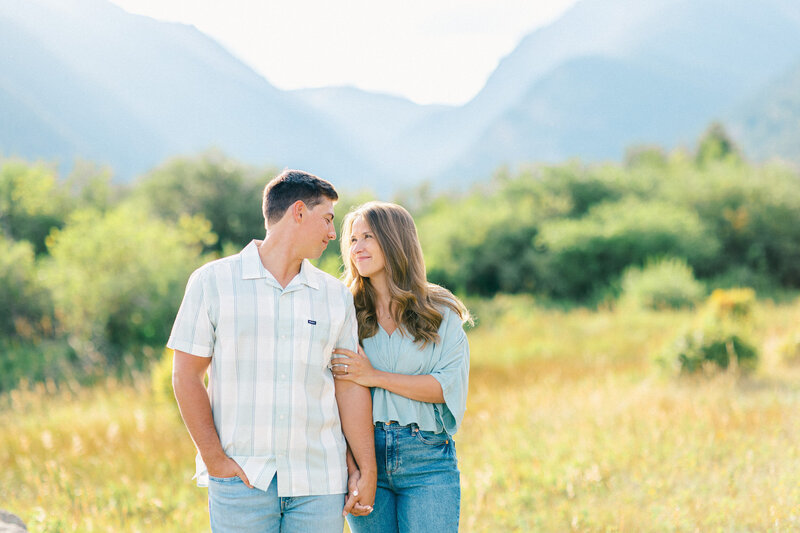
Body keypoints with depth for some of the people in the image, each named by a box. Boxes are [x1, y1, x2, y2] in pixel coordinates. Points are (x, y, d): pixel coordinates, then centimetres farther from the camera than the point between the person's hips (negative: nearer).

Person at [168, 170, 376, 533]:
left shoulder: (336, 295, 11)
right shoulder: (213, 282, 2)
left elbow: (350, 385, 10)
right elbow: (186, 376, -1)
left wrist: (367, 471, 5)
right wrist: (214, 460, -7)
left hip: (319, 481, 3)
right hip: (241, 477, -2)